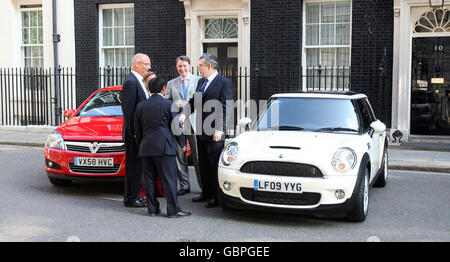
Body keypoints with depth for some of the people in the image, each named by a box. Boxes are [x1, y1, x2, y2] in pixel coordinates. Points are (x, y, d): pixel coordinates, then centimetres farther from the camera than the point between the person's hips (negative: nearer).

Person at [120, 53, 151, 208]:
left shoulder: (140, 81, 15)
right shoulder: (131, 82, -15)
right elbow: (128, 110, -19)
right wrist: (134, 133, -19)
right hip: (134, 134, -10)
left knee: (138, 166, 14)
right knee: (133, 166, -2)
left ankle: (135, 196, 23)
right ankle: (131, 199, 6)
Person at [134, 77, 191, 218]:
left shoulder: (141, 106, 9)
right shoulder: (169, 104, -5)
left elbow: (137, 129, 13)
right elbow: (176, 126, -2)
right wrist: (182, 143, 8)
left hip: (146, 147, 5)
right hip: (164, 147, -5)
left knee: (150, 179, 10)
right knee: (169, 178, -2)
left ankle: (152, 208, 15)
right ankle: (173, 209, -2)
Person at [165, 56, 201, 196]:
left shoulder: (199, 81, 3)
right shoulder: (171, 83, 13)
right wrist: (175, 105, -10)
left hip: (194, 123, -3)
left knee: (198, 157, 0)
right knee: (180, 157, 8)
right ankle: (184, 186, 18)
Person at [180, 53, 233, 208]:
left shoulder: (224, 83, -10)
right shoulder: (201, 82, 15)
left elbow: (226, 108, -14)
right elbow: (193, 101, 18)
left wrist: (219, 129, -19)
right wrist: (184, 113, -1)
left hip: (215, 133, -8)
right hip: (201, 131, 8)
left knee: (215, 165, -2)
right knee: (203, 164, 15)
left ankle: (216, 197, 7)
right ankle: (206, 193, 26)